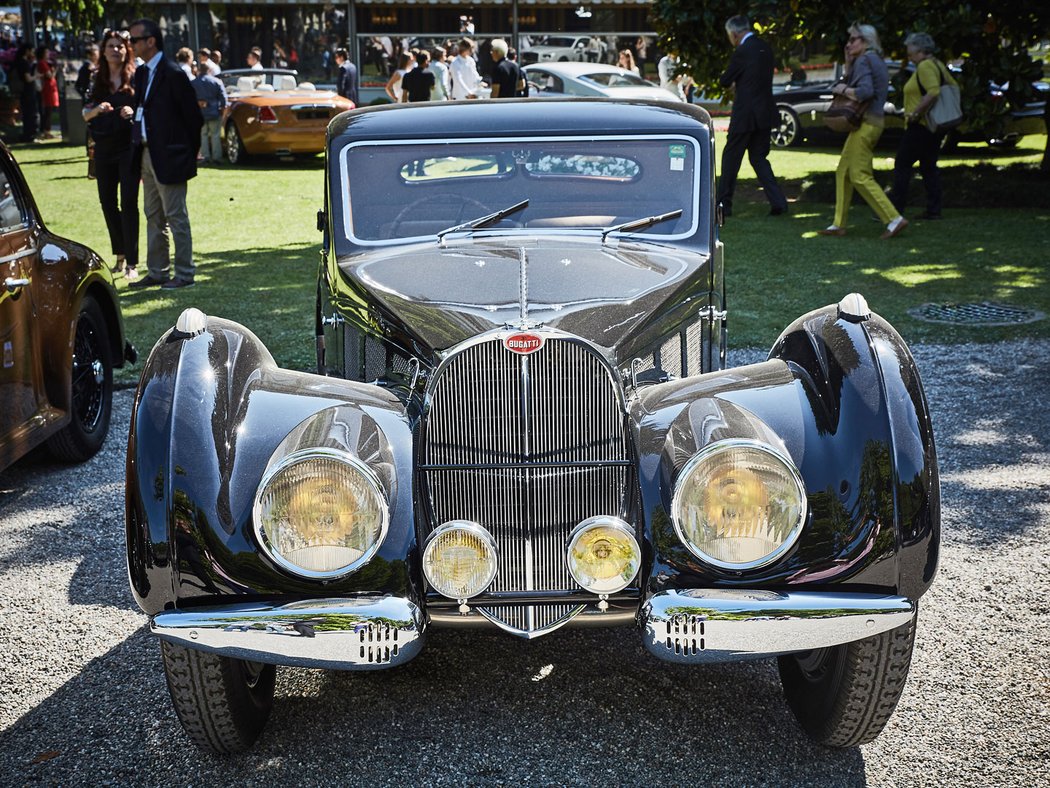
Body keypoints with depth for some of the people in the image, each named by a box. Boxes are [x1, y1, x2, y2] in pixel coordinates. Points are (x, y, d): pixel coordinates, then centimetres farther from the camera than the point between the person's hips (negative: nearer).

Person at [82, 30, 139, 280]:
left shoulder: (135, 77, -1)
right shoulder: (98, 80, 11)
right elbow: (85, 114, 9)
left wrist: (134, 112, -21)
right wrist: (97, 109, -12)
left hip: (128, 147, -5)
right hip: (103, 149, 5)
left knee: (128, 203, -10)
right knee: (108, 203, 8)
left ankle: (131, 263, -8)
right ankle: (120, 256, 21)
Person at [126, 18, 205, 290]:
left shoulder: (173, 74, -14)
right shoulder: (141, 73, 12)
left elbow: (194, 116, -12)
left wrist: (190, 153, -6)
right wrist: (140, 149, 10)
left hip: (169, 158, -9)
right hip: (147, 155, 9)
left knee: (176, 217, -2)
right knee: (153, 217, 14)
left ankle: (184, 274, 6)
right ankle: (156, 272, 22)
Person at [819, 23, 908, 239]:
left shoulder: (864, 61, -11)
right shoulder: (875, 60, 19)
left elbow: (865, 91, -25)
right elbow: (850, 82, 20)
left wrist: (843, 90, -10)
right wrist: (848, 61, 13)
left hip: (865, 123, -10)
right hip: (874, 121, 10)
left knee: (860, 176, -10)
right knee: (843, 172, 13)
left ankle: (894, 219, -12)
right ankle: (838, 224, 15)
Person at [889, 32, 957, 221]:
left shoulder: (925, 66, -15)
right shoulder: (938, 65, 14)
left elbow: (933, 92, -29)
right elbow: (954, 88, 20)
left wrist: (916, 113, -24)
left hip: (921, 126, -10)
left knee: (902, 165, -5)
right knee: (929, 166, 13)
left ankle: (894, 210, -5)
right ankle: (934, 210, 12)